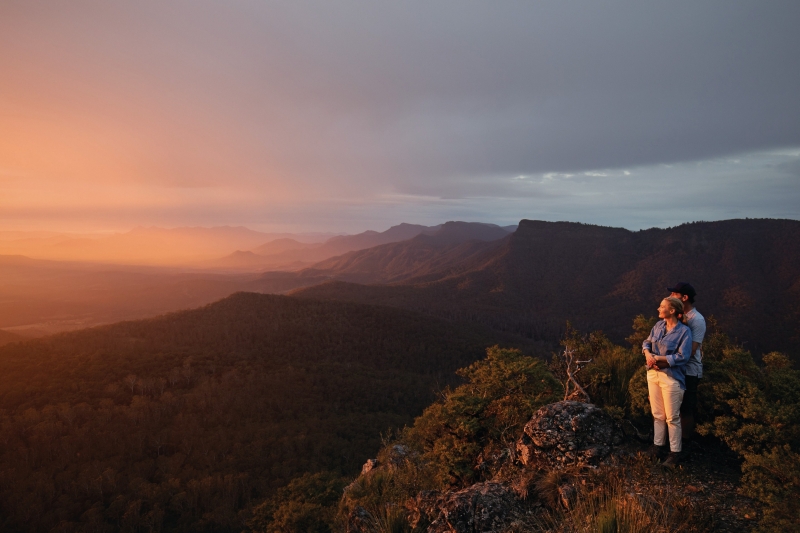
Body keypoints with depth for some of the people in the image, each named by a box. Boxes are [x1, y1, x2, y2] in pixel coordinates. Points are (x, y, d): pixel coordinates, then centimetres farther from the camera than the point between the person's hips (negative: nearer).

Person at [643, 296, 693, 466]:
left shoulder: (684, 331, -14)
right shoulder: (659, 325, 4)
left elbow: (682, 357, -19)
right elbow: (647, 342, 10)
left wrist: (658, 358, -18)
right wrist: (648, 354, -11)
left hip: (671, 377, -6)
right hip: (653, 374, 6)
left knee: (672, 417, 5)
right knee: (657, 414, 16)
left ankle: (675, 453, 17)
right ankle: (658, 446, 30)